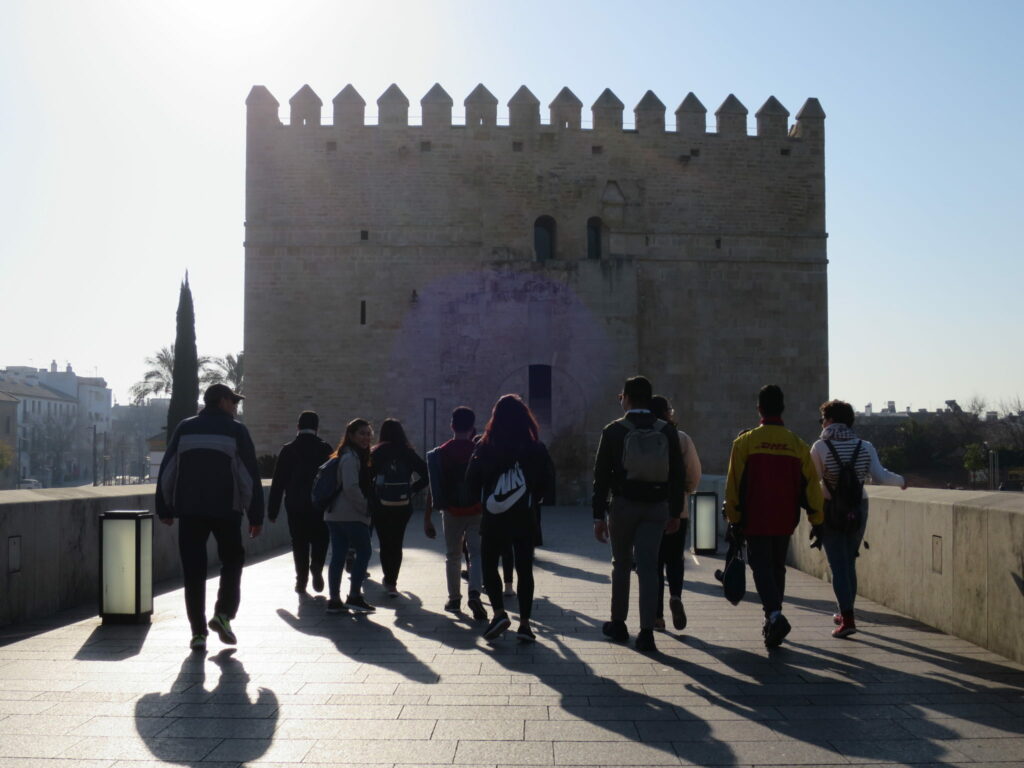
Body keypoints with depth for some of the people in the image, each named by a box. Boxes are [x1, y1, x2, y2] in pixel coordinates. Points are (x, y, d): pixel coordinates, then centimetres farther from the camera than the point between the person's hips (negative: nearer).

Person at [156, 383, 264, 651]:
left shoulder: (185, 429, 8)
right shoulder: (236, 431, 0)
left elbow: (166, 472, 7)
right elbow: (250, 476, -3)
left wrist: (164, 509, 13)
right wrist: (256, 516, 0)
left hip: (189, 511, 2)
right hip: (226, 511, -2)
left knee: (193, 571, 5)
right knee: (232, 560, 16)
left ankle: (198, 632, 5)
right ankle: (223, 614, 0)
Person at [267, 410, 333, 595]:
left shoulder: (288, 449, 0)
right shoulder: (325, 449, -1)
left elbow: (278, 482, -1)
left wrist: (272, 510, 3)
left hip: (295, 506, 1)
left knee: (299, 543, 9)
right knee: (319, 540, 12)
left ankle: (301, 580, 7)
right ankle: (316, 568, -11)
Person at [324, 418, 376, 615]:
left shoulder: (351, 455, 19)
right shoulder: (351, 457, -12)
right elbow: (351, 487, -21)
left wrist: (364, 507, 14)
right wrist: (364, 507, -10)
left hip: (334, 515, 9)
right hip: (351, 515, -9)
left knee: (338, 555, 7)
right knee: (363, 551, -2)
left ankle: (334, 600, 9)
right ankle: (354, 597, -1)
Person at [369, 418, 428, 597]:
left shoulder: (376, 453, -3)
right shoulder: (408, 453, 0)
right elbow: (426, 474, -4)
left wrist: (370, 495, 4)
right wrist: (413, 489, 4)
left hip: (380, 507, -1)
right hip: (403, 507, 1)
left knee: (384, 544, 12)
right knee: (397, 544, 10)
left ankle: (389, 579, 12)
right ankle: (391, 582, 4)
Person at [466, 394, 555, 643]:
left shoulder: (485, 448, -6)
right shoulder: (536, 449, -4)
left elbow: (472, 484, -2)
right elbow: (548, 485, 0)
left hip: (494, 519, -1)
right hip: (525, 519, 1)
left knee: (489, 565, 14)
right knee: (524, 569, 8)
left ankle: (499, 613, -2)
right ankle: (525, 623, 6)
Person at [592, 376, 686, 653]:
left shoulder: (614, 431, -6)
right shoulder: (668, 431, 1)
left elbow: (601, 476, -7)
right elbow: (678, 476, 3)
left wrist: (599, 515, -3)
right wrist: (675, 512, 11)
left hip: (623, 506, -1)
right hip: (656, 507, 1)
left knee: (621, 565, 14)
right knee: (648, 567, 2)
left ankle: (618, 625, 23)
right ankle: (646, 632, -4)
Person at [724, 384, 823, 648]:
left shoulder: (745, 441, -5)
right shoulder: (797, 444, 3)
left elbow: (734, 483, -6)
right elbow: (811, 484, 3)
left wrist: (733, 519, 0)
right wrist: (816, 520, 9)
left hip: (755, 520, -3)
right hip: (785, 522, 3)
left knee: (761, 566, -1)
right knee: (777, 567, 16)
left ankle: (774, 614, -23)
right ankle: (772, 620, 24)